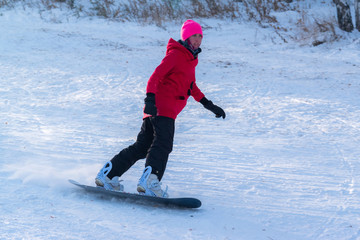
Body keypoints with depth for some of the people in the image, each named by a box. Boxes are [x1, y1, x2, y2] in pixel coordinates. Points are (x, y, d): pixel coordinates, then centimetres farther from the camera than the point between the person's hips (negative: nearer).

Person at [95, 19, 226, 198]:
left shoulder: (189, 59, 26)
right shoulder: (175, 54, -4)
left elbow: (192, 87, 39)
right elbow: (156, 76, -14)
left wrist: (209, 105, 39)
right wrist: (150, 98, -29)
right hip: (161, 108, -9)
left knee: (142, 147, 7)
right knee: (163, 145, -25)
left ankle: (107, 175, 8)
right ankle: (149, 181, -41)